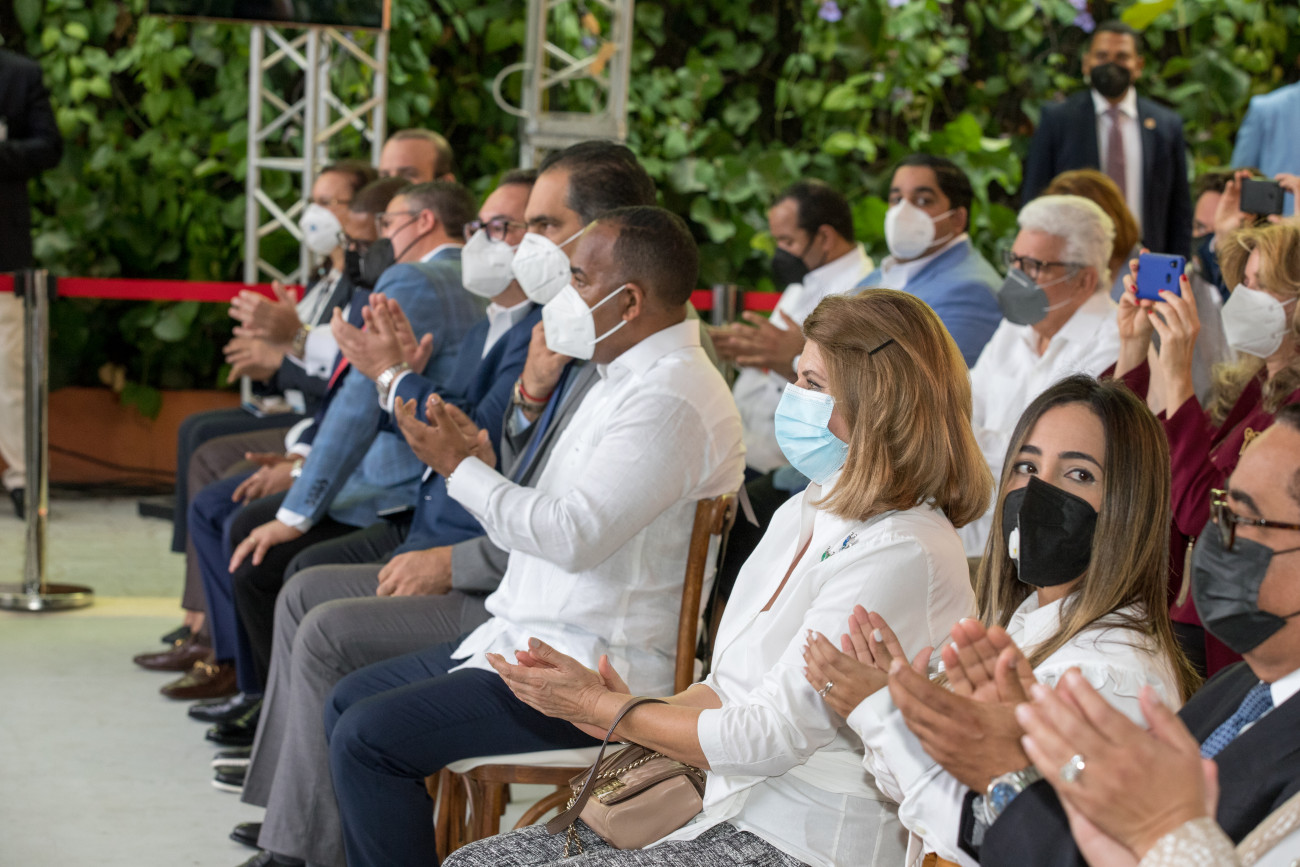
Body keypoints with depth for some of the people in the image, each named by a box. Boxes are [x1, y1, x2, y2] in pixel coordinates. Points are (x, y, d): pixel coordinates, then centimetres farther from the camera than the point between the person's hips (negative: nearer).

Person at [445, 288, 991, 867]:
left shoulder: (902, 555, -19)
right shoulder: (801, 516, 12)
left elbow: (771, 738, -19)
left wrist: (597, 705, -10)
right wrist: (635, 708, -6)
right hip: (726, 812, 9)